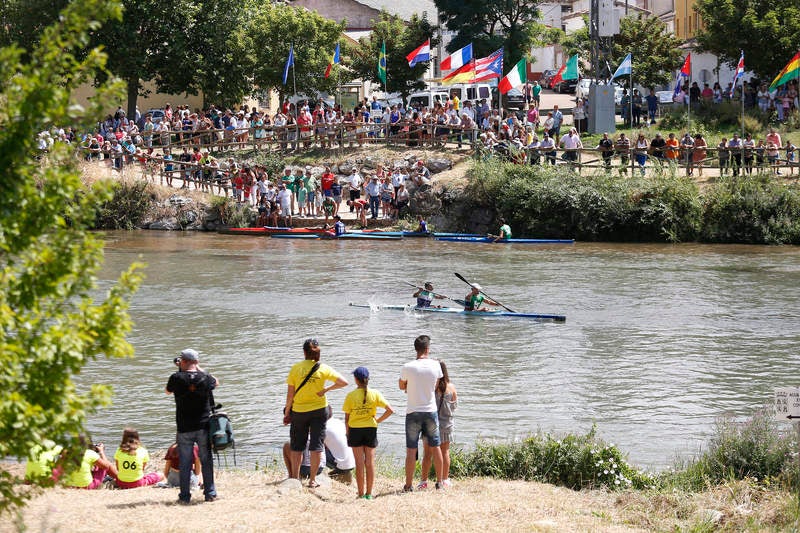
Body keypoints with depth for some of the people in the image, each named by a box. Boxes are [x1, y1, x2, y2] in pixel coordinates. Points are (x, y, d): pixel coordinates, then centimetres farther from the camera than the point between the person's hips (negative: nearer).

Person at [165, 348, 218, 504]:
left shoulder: (177, 378, -11)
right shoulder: (205, 378, -6)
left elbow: (168, 391, 11)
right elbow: (216, 383, 18)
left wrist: (180, 370, 16)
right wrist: (199, 369, 20)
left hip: (184, 428, -1)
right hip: (203, 426, 1)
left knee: (184, 463, 5)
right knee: (206, 461, 10)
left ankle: (185, 496, 7)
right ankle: (210, 493, 12)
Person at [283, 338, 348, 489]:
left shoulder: (296, 368, -8)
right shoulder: (323, 368, -7)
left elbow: (290, 393, -6)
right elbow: (343, 382, -10)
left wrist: (287, 411, 5)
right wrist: (326, 389, 0)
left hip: (298, 410, 0)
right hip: (319, 409, 0)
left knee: (296, 446, 13)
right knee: (316, 445, 5)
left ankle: (295, 478, 17)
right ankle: (312, 480, 5)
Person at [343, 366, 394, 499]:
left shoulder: (350, 396, -8)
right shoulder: (375, 394, -4)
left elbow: (346, 418, -4)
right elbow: (390, 410, -8)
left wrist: (347, 434, 8)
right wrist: (378, 420, 4)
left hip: (355, 429, -1)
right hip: (371, 429, 1)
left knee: (359, 462, 2)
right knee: (370, 462, 7)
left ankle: (361, 494, 3)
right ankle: (369, 493, 8)